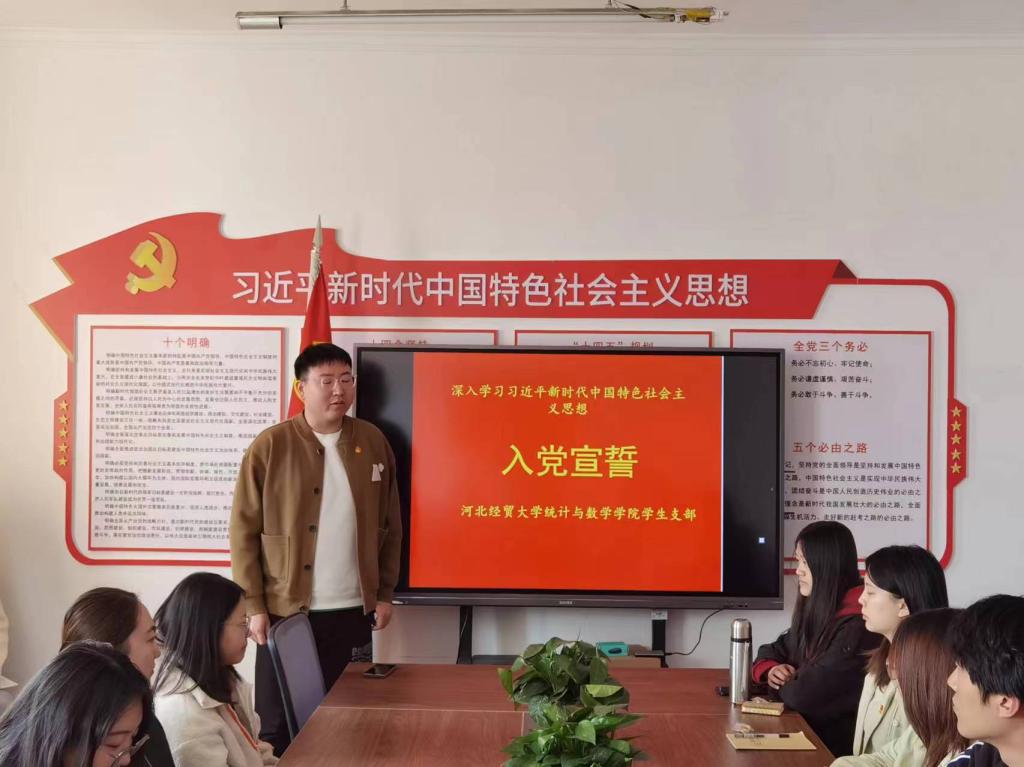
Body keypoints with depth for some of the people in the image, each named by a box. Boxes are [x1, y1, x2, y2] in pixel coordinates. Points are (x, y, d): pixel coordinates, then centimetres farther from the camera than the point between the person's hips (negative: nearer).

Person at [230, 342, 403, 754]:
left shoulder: (373, 442, 4)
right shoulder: (271, 446, -6)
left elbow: (390, 526, 9)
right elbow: (244, 531, -5)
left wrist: (384, 592, 7)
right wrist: (254, 605, -8)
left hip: (354, 610, 3)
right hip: (286, 611, -2)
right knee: (280, 724, 8)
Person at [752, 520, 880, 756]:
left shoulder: (857, 627, -22)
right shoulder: (815, 610, 6)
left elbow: (801, 695, -27)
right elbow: (769, 653, 17)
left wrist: (785, 682, -5)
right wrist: (771, 670, -5)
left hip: (835, 743, -7)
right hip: (806, 728, 7)